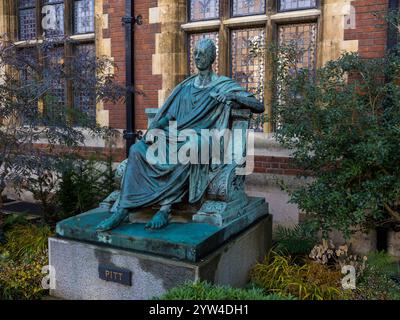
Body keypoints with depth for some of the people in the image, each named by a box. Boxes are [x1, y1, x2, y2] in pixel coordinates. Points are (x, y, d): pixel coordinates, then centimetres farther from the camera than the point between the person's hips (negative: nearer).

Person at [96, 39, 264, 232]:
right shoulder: (185, 86, 22)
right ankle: (123, 208, -26)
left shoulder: (224, 86, 9)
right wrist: (156, 128, -4)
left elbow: (259, 107, 2)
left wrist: (232, 96, -14)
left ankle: (165, 208, -35)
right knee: (137, 149, -21)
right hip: (175, 138, 5)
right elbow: (168, 115, 18)